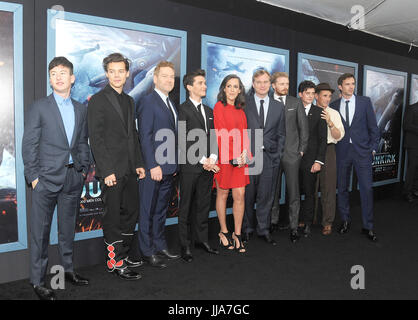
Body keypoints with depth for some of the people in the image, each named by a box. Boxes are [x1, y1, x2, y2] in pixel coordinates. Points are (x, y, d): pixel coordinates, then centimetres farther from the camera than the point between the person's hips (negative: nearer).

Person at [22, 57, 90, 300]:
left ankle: (69, 270, 29)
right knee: (40, 231, 2)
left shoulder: (81, 109, 11)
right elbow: (29, 145, -3)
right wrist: (33, 176, -9)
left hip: (73, 178, 4)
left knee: (68, 228, 15)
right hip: (47, 178, -4)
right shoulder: (39, 107, -1)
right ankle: (38, 281, 13)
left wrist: (84, 170, 7)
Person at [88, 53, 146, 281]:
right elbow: (95, 138, -12)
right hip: (112, 171, -7)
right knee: (113, 217, 1)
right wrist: (106, 171, -17)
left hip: (130, 170, 7)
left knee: (130, 213, 13)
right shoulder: (98, 100, -6)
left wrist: (139, 163, 12)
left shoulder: (129, 101, 15)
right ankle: (115, 263, 12)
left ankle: (124, 255, 28)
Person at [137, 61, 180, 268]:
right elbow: (145, 136, -15)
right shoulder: (148, 102, -9)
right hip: (153, 168, -8)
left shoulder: (171, 104, 17)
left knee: (161, 210, 16)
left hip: (168, 168, 8)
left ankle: (160, 247, 27)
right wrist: (153, 165, -19)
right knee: (148, 211, 2)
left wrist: (174, 165, 14)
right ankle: (148, 252, 13)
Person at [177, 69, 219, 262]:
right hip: (190, 167, -6)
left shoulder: (209, 111, 17)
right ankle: (185, 246, 10)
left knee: (203, 205, 13)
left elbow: (214, 137, 14)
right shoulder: (183, 110, -6)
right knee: (186, 207, 2)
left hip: (208, 167, 7)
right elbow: (184, 141, -12)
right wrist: (203, 160, -13)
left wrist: (212, 158, -3)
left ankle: (201, 239, 25)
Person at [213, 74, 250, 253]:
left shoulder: (240, 110, 15)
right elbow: (220, 134, -8)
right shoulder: (219, 106, -2)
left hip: (240, 158, 5)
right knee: (223, 194, 5)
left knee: (240, 195, 0)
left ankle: (237, 234, 9)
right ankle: (224, 232, 18)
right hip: (224, 157, -5)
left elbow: (244, 133, 13)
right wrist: (232, 157, -12)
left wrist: (244, 153, -4)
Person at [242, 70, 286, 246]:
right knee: (248, 195, 5)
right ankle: (247, 228, 21)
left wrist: (278, 154, 4)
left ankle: (263, 229, 20)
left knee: (266, 196, 6)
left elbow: (281, 134, 13)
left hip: (270, 157, 2)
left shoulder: (279, 106, 12)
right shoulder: (244, 103, 2)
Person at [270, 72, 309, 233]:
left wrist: (302, 149, 1)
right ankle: (274, 221, 17)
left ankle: (294, 222, 12)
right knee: (273, 189, 6)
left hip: (291, 153, 0)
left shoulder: (296, 103, 9)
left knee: (293, 189, 2)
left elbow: (304, 128, 8)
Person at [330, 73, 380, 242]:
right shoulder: (333, 105, 6)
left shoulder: (365, 101, 4)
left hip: (362, 151, -1)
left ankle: (368, 226, 9)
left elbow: (373, 126, 4)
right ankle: (345, 220, 26)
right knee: (342, 188, 9)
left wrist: (373, 148, -1)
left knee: (366, 188, -2)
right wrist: (333, 149, -2)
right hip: (342, 152, 2)